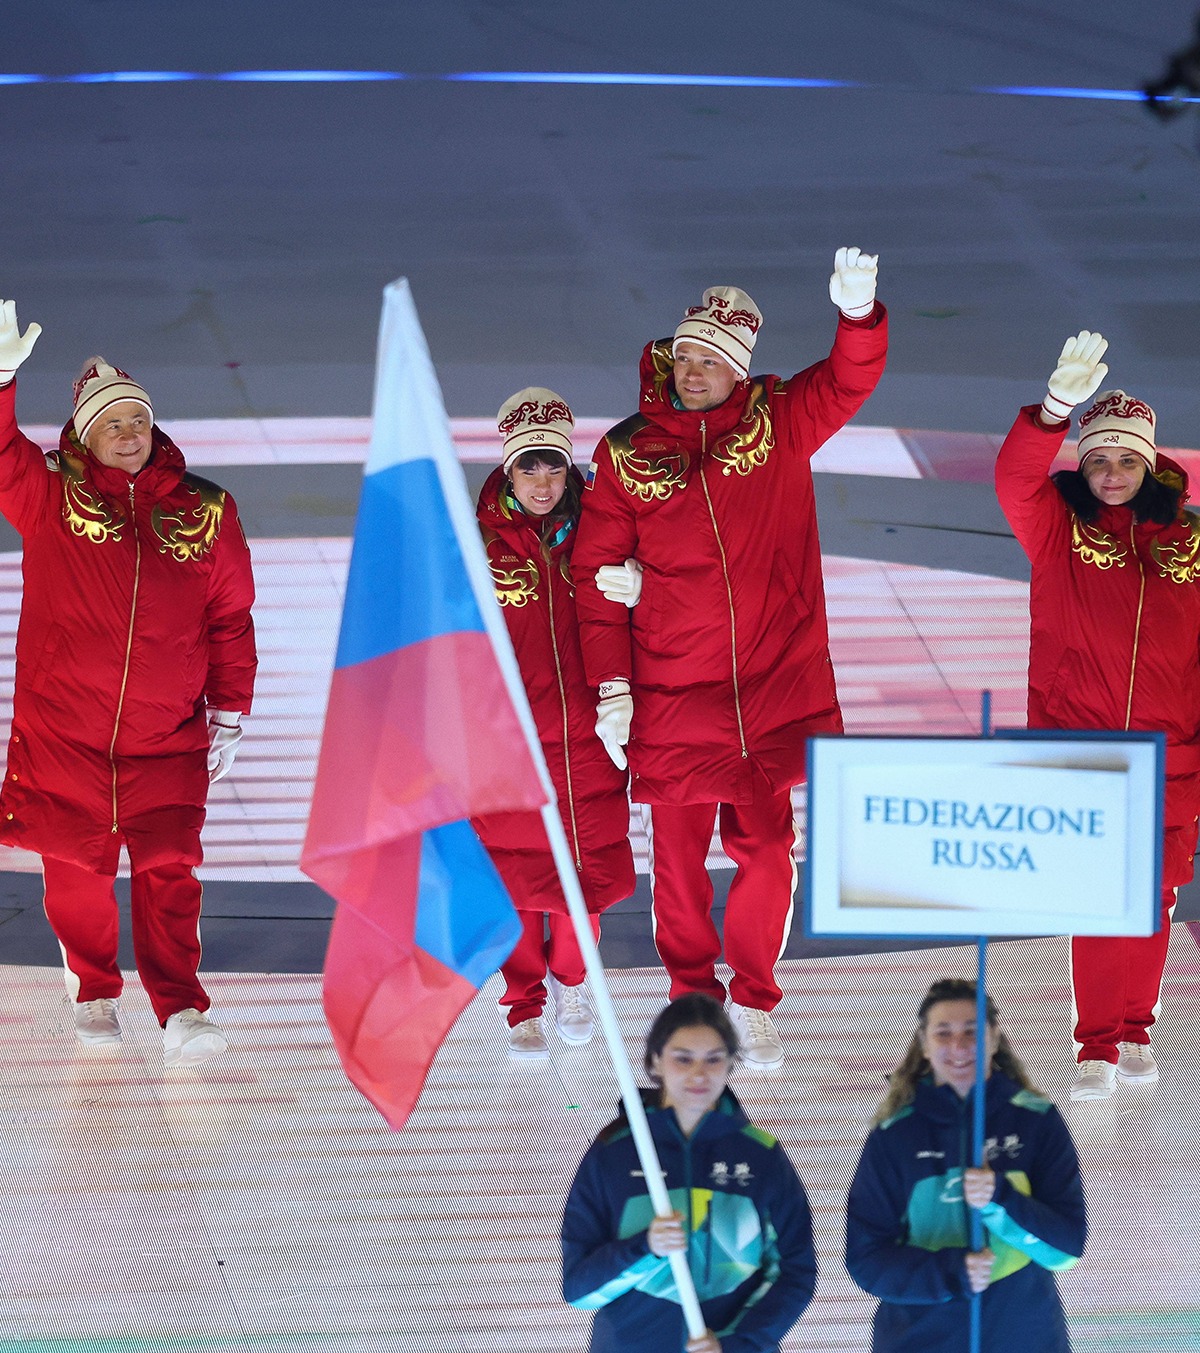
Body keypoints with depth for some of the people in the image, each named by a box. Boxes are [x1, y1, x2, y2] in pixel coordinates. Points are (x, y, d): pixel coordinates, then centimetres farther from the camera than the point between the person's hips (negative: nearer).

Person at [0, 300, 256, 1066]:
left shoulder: (204, 513, 6)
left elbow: (230, 616, 11)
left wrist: (229, 714, 6)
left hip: (167, 740, 0)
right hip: (63, 735, 0)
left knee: (169, 872, -8)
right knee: (77, 870, 8)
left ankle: (181, 1011, -10)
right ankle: (95, 995, 26)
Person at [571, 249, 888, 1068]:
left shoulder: (780, 424, 2)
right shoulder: (628, 453, 1)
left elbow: (851, 381, -13)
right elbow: (598, 572, 3)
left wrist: (858, 315, -35)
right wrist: (612, 685, -4)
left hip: (775, 689, 0)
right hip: (671, 694, 0)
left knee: (765, 847, 3)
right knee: (678, 851, 8)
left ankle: (754, 1002, 20)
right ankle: (692, 996, 25)